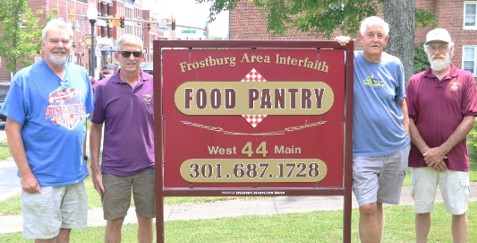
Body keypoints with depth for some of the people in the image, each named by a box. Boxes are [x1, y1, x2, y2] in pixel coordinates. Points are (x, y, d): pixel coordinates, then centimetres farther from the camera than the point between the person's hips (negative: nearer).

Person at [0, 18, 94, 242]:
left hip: (75, 174, 5)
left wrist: (84, 156, 9)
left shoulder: (81, 75, 6)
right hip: (42, 178, -5)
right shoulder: (25, 78, -9)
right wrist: (25, 174, -13)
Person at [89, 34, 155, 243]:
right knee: (114, 222, 9)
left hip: (148, 167, 1)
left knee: (146, 219, 13)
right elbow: (96, 128, 2)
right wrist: (95, 167, -2)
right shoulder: (104, 88, -2)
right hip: (114, 169, 0)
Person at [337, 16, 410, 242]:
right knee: (367, 207, -7)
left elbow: (401, 102, 14)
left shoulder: (394, 65, 4)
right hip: (363, 150, -3)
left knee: (378, 204, 14)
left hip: (396, 149, 3)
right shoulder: (350, 60, -4)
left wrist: (405, 134, 9)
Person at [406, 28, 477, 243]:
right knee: (422, 209, 9)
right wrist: (426, 151, -10)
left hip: (455, 158, -1)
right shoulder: (415, 81, 5)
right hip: (422, 158, 2)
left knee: (458, 211, 5)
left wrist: (443, 149, -11)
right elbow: (408, 120, 1)